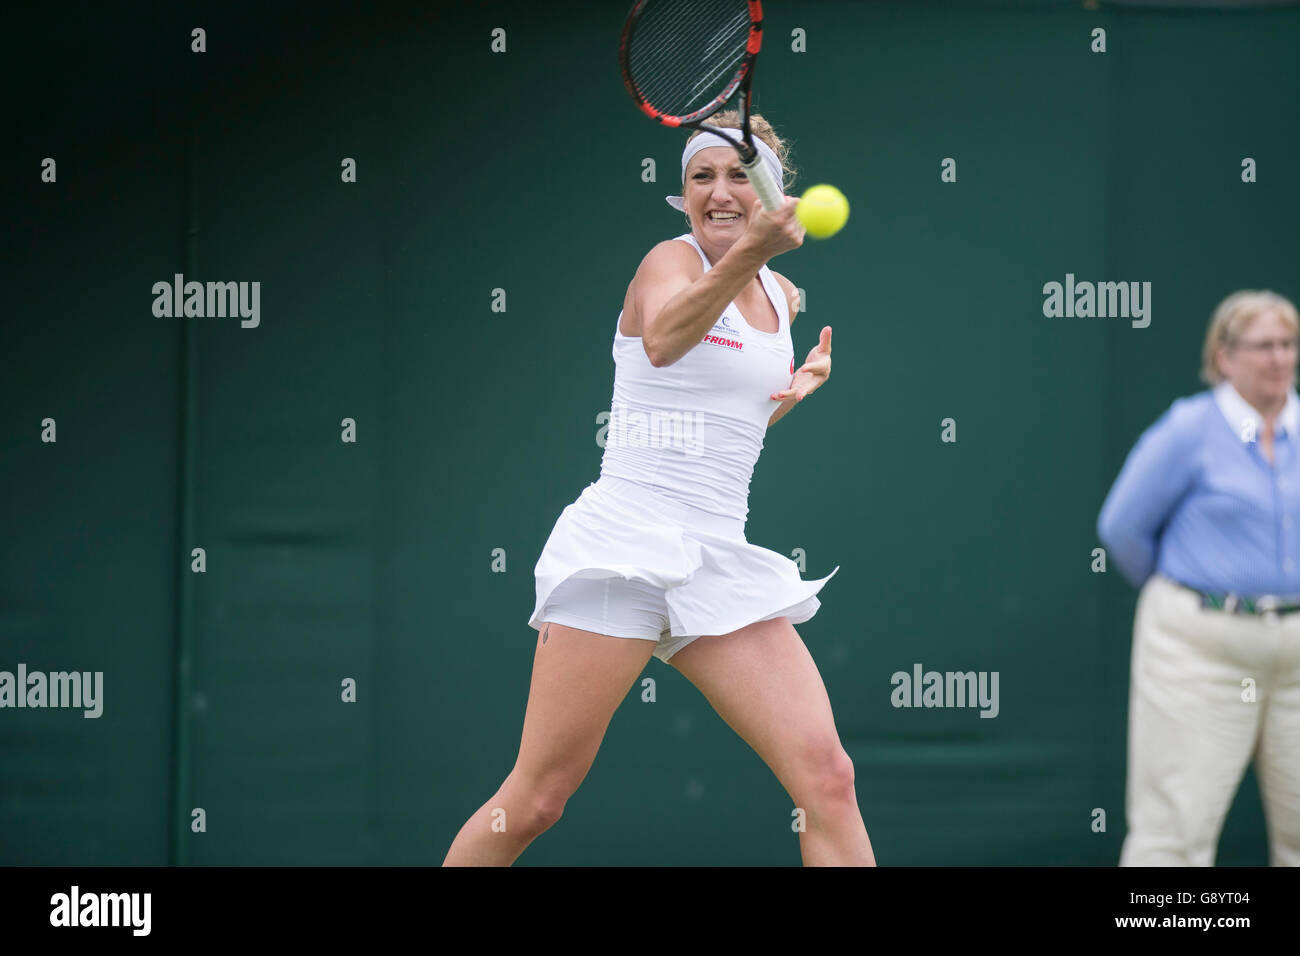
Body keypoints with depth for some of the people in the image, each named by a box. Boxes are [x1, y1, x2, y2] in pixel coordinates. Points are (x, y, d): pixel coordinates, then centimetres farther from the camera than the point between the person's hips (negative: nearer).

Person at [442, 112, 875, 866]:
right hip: (626, 542, -6)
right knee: (536, 801, -6)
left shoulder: (782, 297, 16)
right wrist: (749, 253, -47)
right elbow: (664, 339, -33)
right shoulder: (671, 260, -4)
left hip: (721, 561, 6)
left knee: (826, 776, -10)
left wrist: (796, 386, 21)